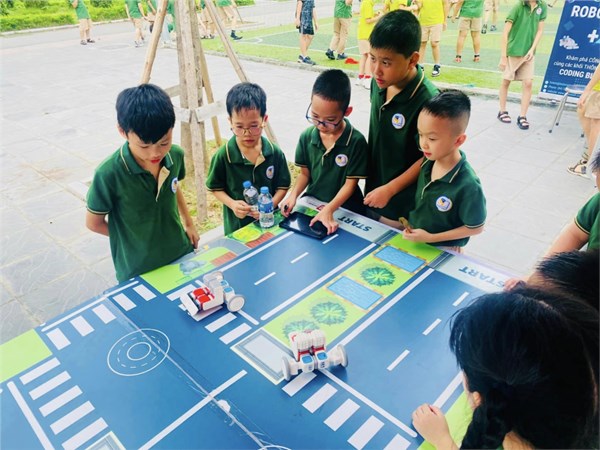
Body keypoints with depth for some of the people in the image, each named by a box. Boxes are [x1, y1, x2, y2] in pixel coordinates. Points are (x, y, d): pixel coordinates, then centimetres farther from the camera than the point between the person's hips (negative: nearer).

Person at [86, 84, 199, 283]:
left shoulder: (175, 155, -13)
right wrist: (136, 238, -2)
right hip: (137, 271, -4)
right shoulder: (109, 174, -25)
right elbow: (94, 222, -9)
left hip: (182, 256, 4)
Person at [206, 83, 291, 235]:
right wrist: (232, 204, -19)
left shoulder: (275, 153, -10)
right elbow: (216, 188, -3)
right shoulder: (222, 156, -15)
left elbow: (282, 186, -1)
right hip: (236, 225, -1)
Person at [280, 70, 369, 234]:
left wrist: (329, 210, -25)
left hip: (343, 208, -2)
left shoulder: (356, 141, -16)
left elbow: (350, 184, -13)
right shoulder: (307, 136, -3)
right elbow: (305, 173, 6)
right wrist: (294, 195, -13)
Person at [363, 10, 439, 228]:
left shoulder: (427, 101, -26)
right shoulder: (379, 83, -6)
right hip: (372, 195, 7)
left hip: (403, 208, -7)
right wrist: (372, 185, 11)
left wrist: (389, 190, -18)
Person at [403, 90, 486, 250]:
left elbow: (476, 228, -18)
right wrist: (410, 222, -5)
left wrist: (430, 237, -20)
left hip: (443, 251, -6)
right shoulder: (428, 161, -12)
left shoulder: (468, 186, -30)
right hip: (415, 241, 6)